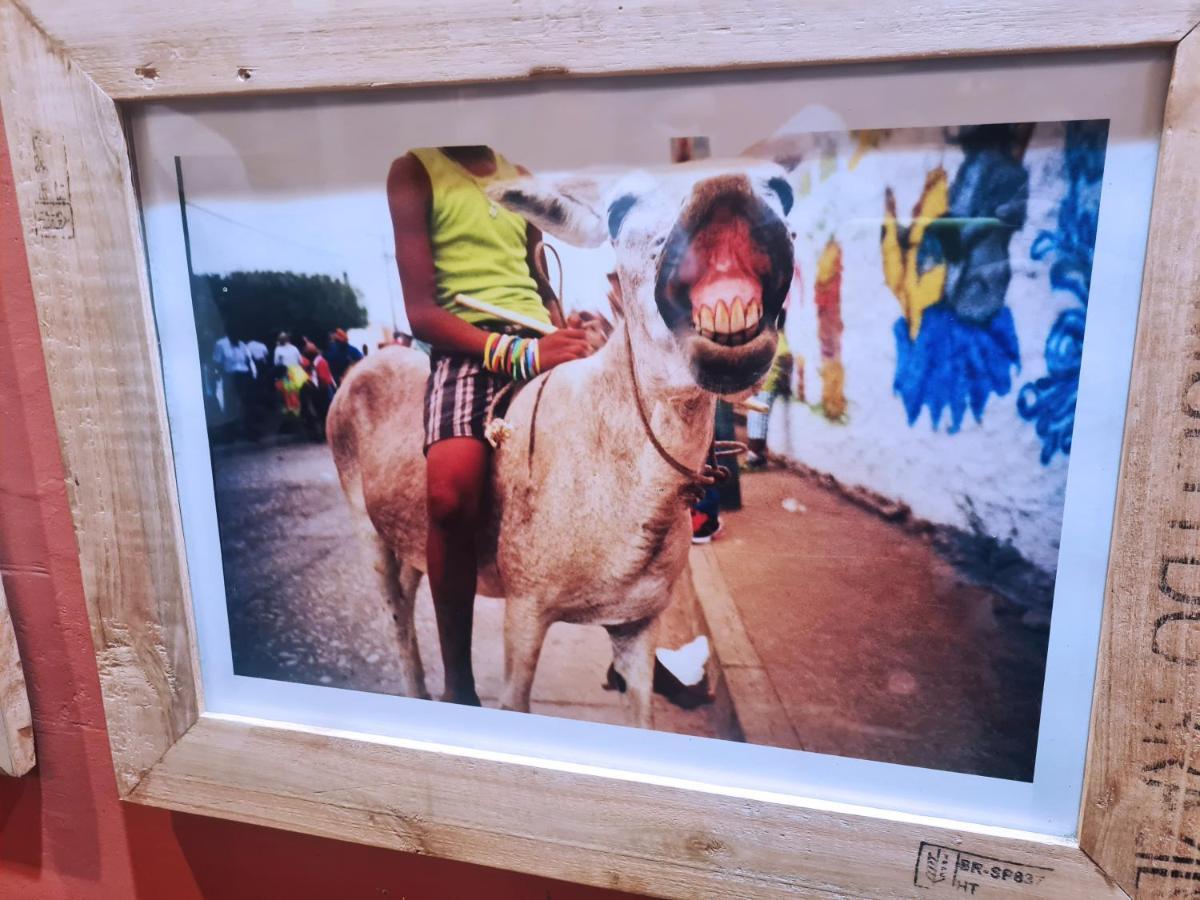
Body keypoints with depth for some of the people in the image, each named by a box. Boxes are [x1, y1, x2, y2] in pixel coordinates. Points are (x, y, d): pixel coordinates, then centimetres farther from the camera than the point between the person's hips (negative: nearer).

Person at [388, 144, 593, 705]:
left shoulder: (519, 176, 22)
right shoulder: (414, 171, 5)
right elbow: (421, 312, -7)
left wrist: (567, 340, 5)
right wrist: (520, 354, -19)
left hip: (541, 344, 6)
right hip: (467, 350, -5)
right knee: (450, 484, -34)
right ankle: (458, 680, -15)